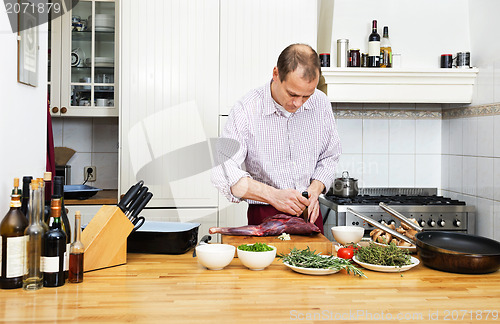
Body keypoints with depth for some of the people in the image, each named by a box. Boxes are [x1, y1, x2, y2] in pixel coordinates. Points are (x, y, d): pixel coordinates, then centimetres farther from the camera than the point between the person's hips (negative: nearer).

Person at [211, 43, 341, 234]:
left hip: (309, 214, 3)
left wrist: (314, 190, -5)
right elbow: (224, 173, -17)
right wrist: (274, 195, -25)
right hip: (264, 217, -2)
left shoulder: (320, 103, 1)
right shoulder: (245, 111, -12)